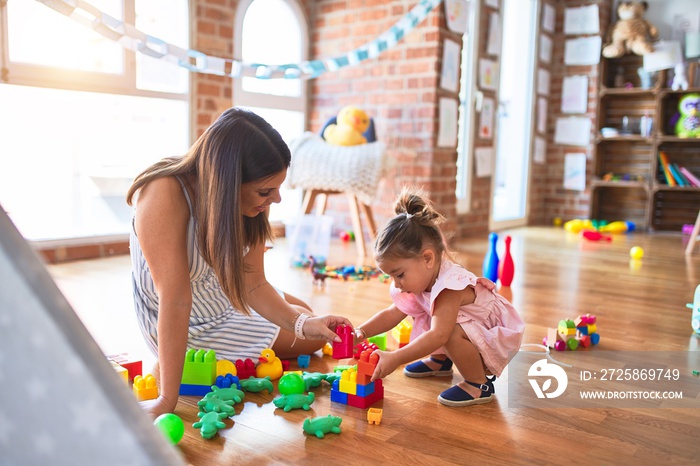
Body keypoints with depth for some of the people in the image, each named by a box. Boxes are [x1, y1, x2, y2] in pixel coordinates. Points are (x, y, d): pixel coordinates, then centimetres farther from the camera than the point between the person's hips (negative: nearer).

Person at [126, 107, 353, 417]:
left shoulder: (253, 200, -19)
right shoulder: (165, 195, -38)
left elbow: (253, 283, -16)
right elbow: (175, 299, -40)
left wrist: (303, 322, -29)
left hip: (224, 293, 7)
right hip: (192, 325, -6)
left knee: (302, 311, 24)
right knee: (310, 342, 4)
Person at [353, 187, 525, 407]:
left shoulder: (449, 286, -34)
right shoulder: (423, 279, -5)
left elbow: (438, 335, -45)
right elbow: (393, 313, 0)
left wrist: (395, 358, -48)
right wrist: (361, 332, -14)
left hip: (498, 341, -9)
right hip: (472, 335, 9)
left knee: (452, 330, -35)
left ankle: (480, 385, -12)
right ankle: (440, 361, 23)